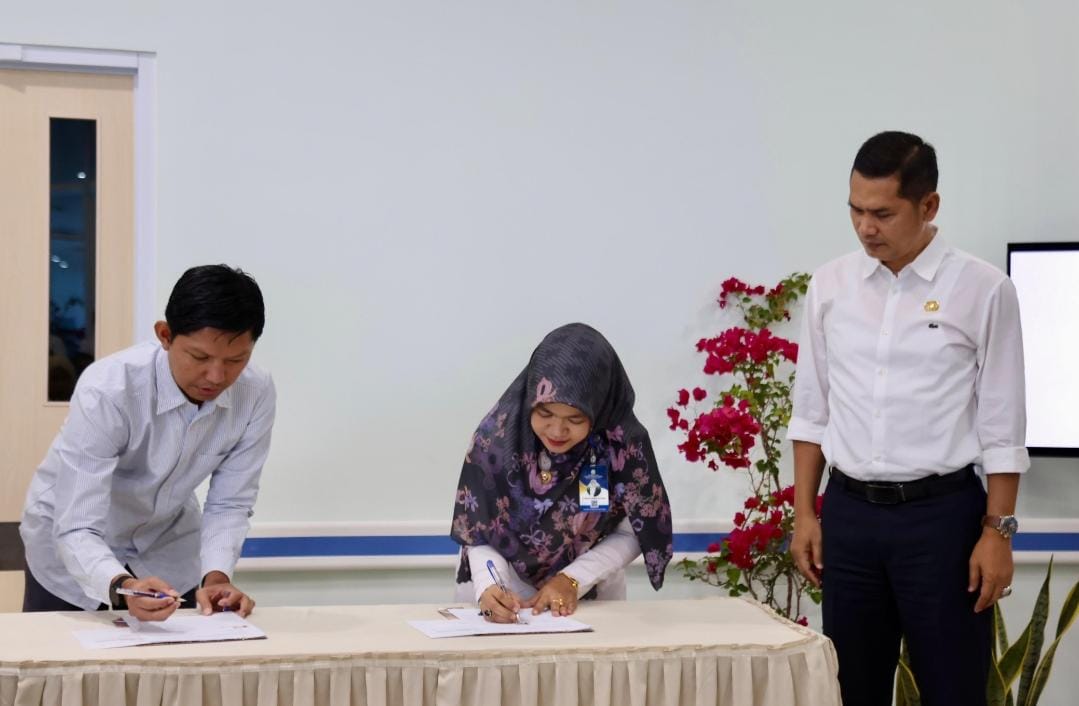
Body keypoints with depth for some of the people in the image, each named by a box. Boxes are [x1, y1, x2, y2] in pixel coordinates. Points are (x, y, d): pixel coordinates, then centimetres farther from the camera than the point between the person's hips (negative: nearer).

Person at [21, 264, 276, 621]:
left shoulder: (256, 394, -23)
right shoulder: (107, 391, -34)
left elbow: (228, 504, -14)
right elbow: (76, 530, -36)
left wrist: (216, 576, -31)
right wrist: (121, 587, -54)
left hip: (167, 546, 3)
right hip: (74, 546, -3)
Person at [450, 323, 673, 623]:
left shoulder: (623, 443, -17)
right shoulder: (496, 435, -17)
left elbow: (631, 534, -5)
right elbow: (476, 533, -10)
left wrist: (572, 581, -17)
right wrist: (488, 588, -28)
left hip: (590, 599, 1)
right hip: (505, 599, -1)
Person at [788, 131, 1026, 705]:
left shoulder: (983, 290, -6)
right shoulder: (830, 285, 4)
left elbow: (1001, 425, -4)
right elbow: (811, 411, 9)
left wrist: (998, 531, -8)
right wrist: (804, 514, 6)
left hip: (942, 514, -3)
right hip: (849, 512, 3)